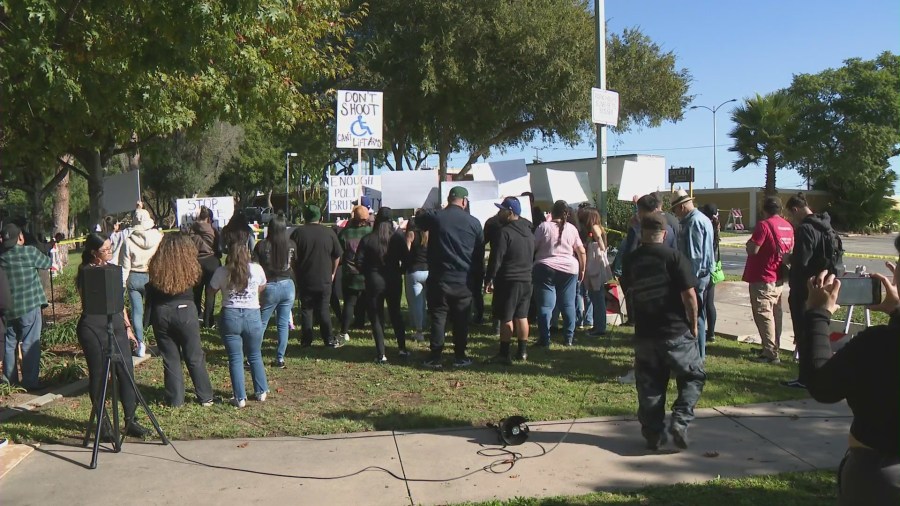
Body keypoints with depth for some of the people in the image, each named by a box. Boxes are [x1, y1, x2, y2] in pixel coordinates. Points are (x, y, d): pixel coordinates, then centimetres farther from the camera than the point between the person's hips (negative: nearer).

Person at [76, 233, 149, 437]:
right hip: (93, 329, -6)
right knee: (99, 377, 2)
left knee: (127, 372, 2)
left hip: (116, 326, 6)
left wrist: (127, 327, 16)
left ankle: (130, 421, 10)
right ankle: (103, 425, 13)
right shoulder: (85, 272, -7)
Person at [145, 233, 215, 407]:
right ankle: (205, 397, 17)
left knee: (170, 359, 12)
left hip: (161, 314, 1)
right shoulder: (190, 269, -12)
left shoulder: (155, 269, -8)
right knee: (195, 358, 10)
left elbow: (150, 295, -2)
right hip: (186, 312, -1)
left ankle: (175, 399, 18)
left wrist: (149, 319, 6)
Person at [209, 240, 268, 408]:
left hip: (230, 316, -1)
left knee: (235, 359, 7)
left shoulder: (221, 272, -7)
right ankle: (261, 392, 26)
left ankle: (240, 398, 9)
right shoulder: (257, 269, -4)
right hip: (252, 315, 1)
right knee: (255, 356, 18)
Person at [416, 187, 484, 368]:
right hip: (464, 280, 1)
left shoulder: (434, 217, -6)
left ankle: (435, 358, 6)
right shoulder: (474, 222, -1)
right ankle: (460, 357, 15)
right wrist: (478, 276, 16)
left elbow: (417, 222, 16)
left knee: (438, 317, 5)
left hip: (439, 278, -1)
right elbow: (480, 252, 6)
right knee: (461, 319, 10)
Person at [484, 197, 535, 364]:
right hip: (526, 280, 8)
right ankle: (522, 352, 18)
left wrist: (488, 280, -11)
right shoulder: (529, 232, 11)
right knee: (522, 317, 13)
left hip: (508, 281, -8)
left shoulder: (505, 232, -15)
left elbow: (496, 259, -16)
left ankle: (504, 354, -1)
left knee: (506, 319, -3)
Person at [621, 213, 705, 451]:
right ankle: (680, 420, -2)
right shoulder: (674, 257, -11)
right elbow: (689, 294, -13)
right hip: (676, 332, -3)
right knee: (693, 376, 13)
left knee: (649, 386, 12)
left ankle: (653, 434, 14)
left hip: (644, 334, 4)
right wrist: (694, 324, -2)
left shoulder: (630, 260, 2)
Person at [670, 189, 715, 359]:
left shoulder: (693, 222, -17)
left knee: (694, 315, -4)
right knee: (699, 314, 17)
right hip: (705, 273, 10)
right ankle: (699, 352, 27)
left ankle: (697, 354, 2)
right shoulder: (703, 219, 15)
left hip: (696, 275, -10)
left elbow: (694, 254, -22)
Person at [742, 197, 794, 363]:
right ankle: (774, 347, 26)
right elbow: (790, 249, 18)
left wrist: (749, 242, -2)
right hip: (779, 278, 8)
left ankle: (771, 353, -8)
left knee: (763, 315, -6)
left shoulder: (763, 225, -18)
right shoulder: (788, 226, 7)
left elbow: (753, 249, -21)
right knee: (775, 313, 16)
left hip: (762, 278, -8)